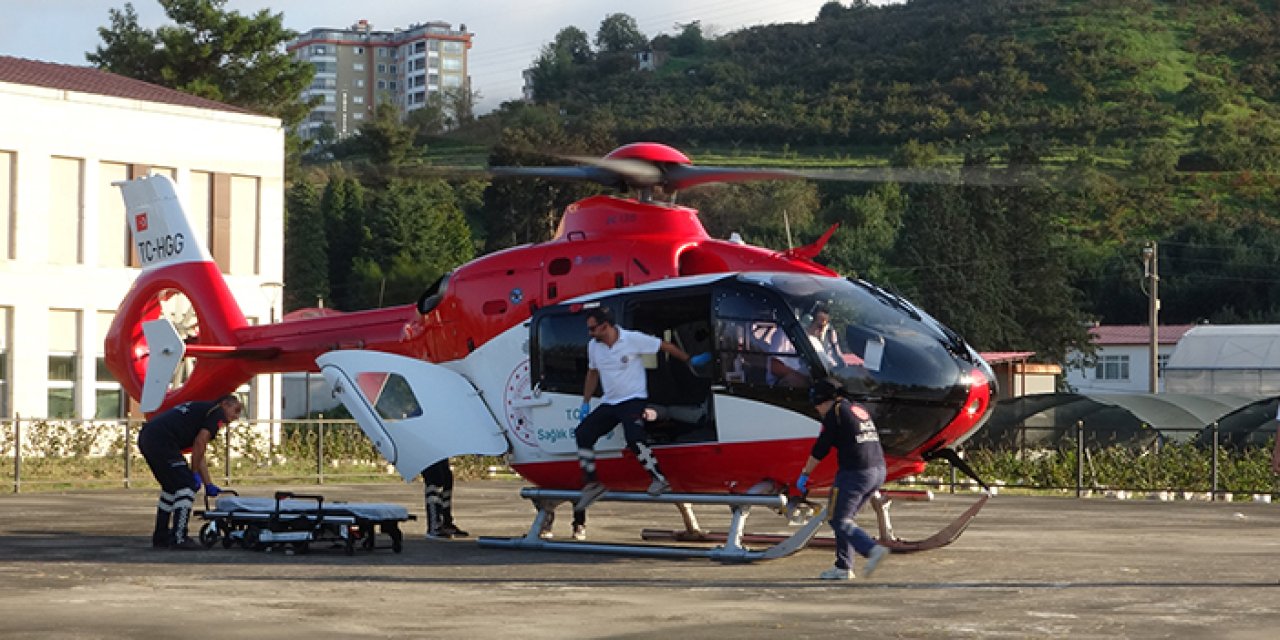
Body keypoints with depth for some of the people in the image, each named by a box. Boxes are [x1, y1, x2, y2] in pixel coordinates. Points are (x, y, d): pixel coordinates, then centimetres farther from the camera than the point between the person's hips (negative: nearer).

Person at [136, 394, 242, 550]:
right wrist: (195, 473, -1)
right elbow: (200, 442, -10)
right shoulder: (217, 413, 3)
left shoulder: (201, 409, 31)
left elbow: (199, 454, 32)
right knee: (186, 485, -5)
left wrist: (208, 485, 30)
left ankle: (161, 537, 26)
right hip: (162, 441, -10)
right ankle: (179, 539, -7)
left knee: (171, 487, 22)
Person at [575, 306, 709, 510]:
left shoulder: (633, 339, -14)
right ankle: (591, 484, -3)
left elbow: (664, 346, -3)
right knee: (582, 433, -8)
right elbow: (592, 374, 19)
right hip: (609, 403, 6)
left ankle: (659, 480, -15)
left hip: (633, 400, -6)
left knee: (634, 439, -28)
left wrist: (690, 360, 4)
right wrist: (586, 403, 17)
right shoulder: (593, 346, 4)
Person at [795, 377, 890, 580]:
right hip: (878, 471, 9)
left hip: (855, 473, -9)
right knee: (845, 517, 18)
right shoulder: (860, 410, 19)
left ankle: (873, 550, -21)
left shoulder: (835, 413, -6)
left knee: (839, 520, -1)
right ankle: (843, 567, 15)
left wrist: (804, 475, 5)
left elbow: (820, 449, -4)